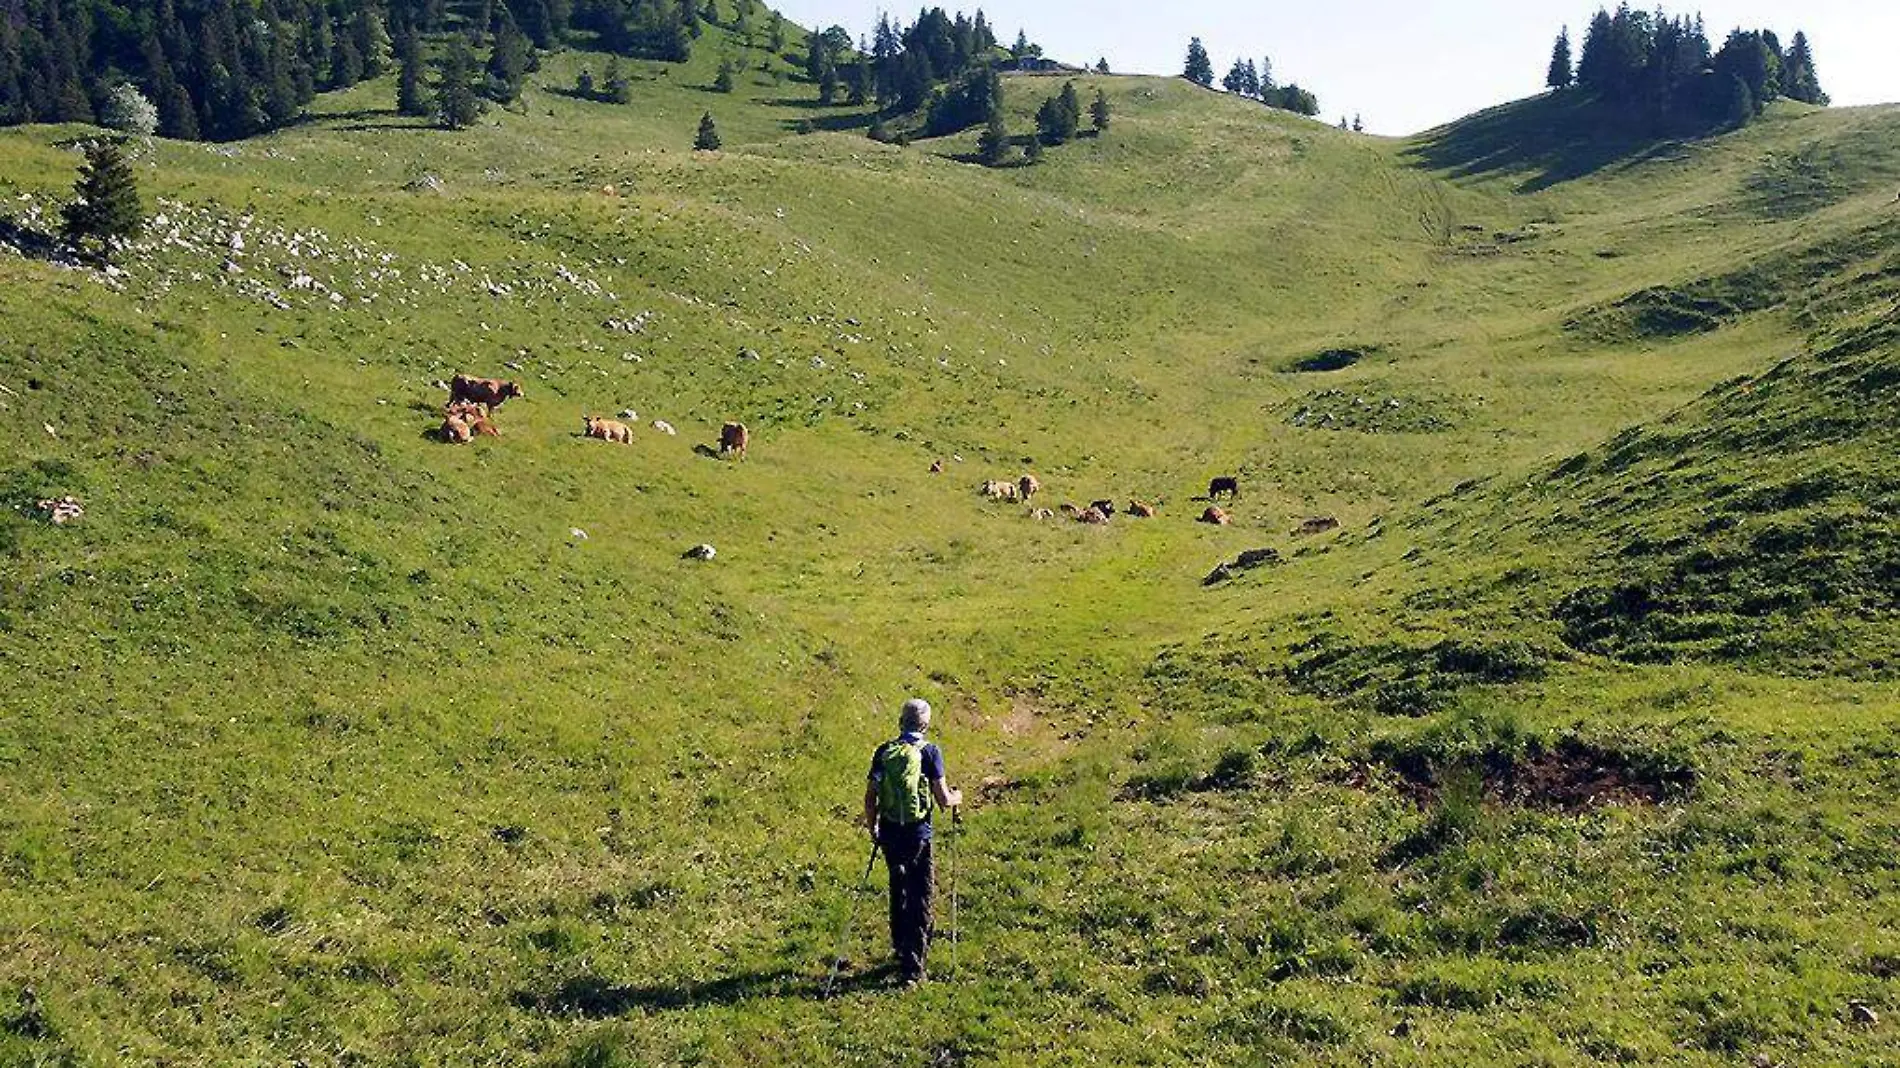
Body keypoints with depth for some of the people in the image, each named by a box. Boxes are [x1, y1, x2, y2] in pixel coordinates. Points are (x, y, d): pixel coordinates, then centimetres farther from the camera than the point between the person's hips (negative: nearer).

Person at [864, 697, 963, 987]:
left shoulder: (883, 752, 1)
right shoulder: (929, 752, -8)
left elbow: (870, 797, 1)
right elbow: (943, 800, -10)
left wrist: (872, 828, 17)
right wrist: (957, 797, 12)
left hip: (889, 833, 4)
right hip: (918, 834, -4)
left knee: (898, 891, 23)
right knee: (919, 899, 4)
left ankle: (901, 950, 38)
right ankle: (913, 968, 1)